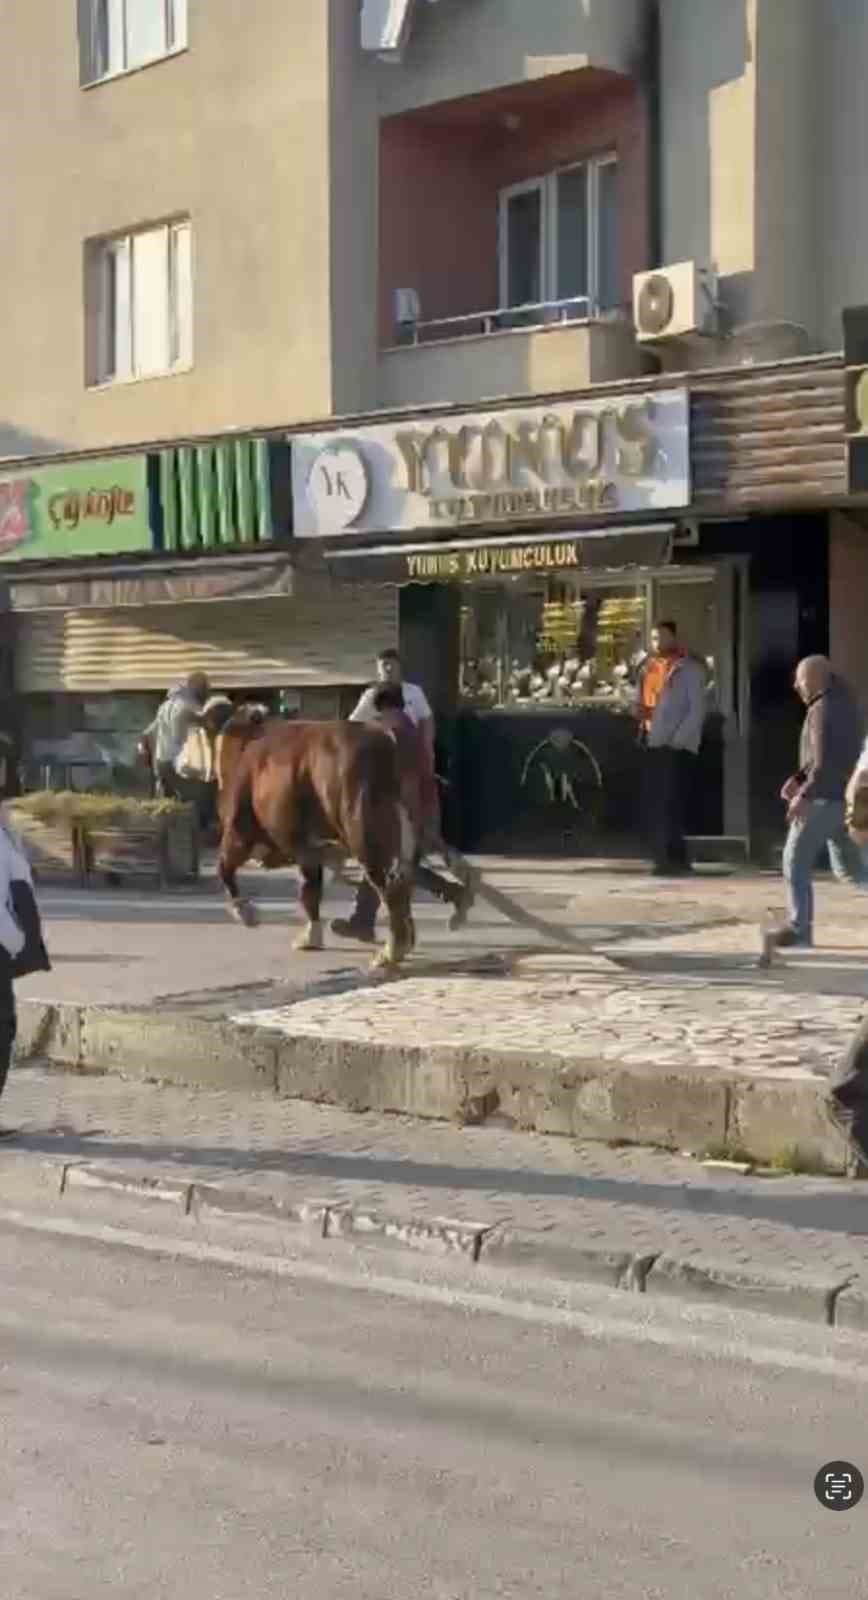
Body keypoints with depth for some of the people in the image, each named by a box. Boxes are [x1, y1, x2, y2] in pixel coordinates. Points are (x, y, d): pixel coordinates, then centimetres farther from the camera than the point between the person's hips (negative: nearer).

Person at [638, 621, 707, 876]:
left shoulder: (690, 668, -4)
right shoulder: (650, 667, 16)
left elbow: (697, 709, -9)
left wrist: (678, 740, -15)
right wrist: (644, 732, 4)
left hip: (678, 747, -7)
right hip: (654, 745, 7)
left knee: (671, 806, -8)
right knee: (653, 805, 6)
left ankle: (673, 860, -3)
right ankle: (663, 859, 13)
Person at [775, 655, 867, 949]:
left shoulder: (823, 710, -16)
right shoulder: (844, 705, 15)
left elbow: (825, 761, -24)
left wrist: (804, 795, -22)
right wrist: (798, 778, 13)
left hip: (825, 798, -10)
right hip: (844, 798, 10)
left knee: (796, 860, -2)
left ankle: (800, 928, 0)